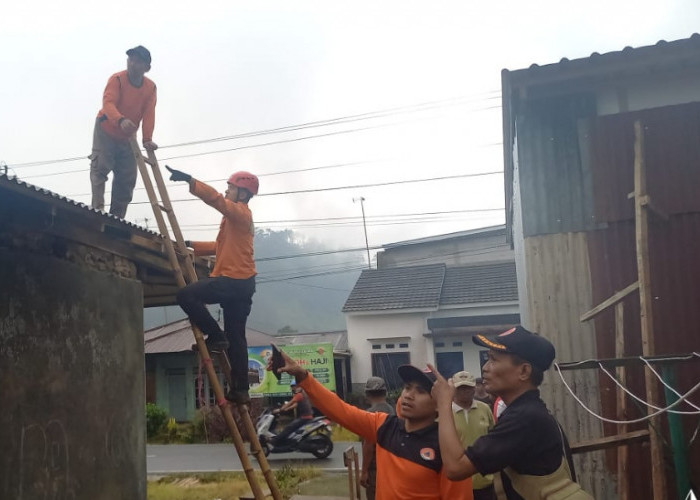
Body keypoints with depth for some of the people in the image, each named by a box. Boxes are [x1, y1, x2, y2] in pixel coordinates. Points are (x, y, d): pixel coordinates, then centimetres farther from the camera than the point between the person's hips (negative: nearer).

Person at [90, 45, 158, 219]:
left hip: (127, 137, 4)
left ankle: (117, 216, 6)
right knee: (100, 166, -19)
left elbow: (149, 113, -15)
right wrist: (121, 120, -55)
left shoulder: (150, 87, -8)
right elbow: (108, 102, -34)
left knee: (128, 178, 1)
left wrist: (147, 139, -29)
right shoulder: (117, 79, -19)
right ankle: (97, 207, -23)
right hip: (106, 130, -4)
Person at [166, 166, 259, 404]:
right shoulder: (237, 217, 25)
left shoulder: (240, 212, -5)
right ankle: (240, 389, 9)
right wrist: (192, 245, 21)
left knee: (186, 295, -13)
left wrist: (190, 180, -29)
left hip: (233, 280, -10)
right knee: (235, 338, 8)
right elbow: (222, 246, 27)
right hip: (240, 283, 10)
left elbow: (215, 198, -23)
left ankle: (215, 337, -6)